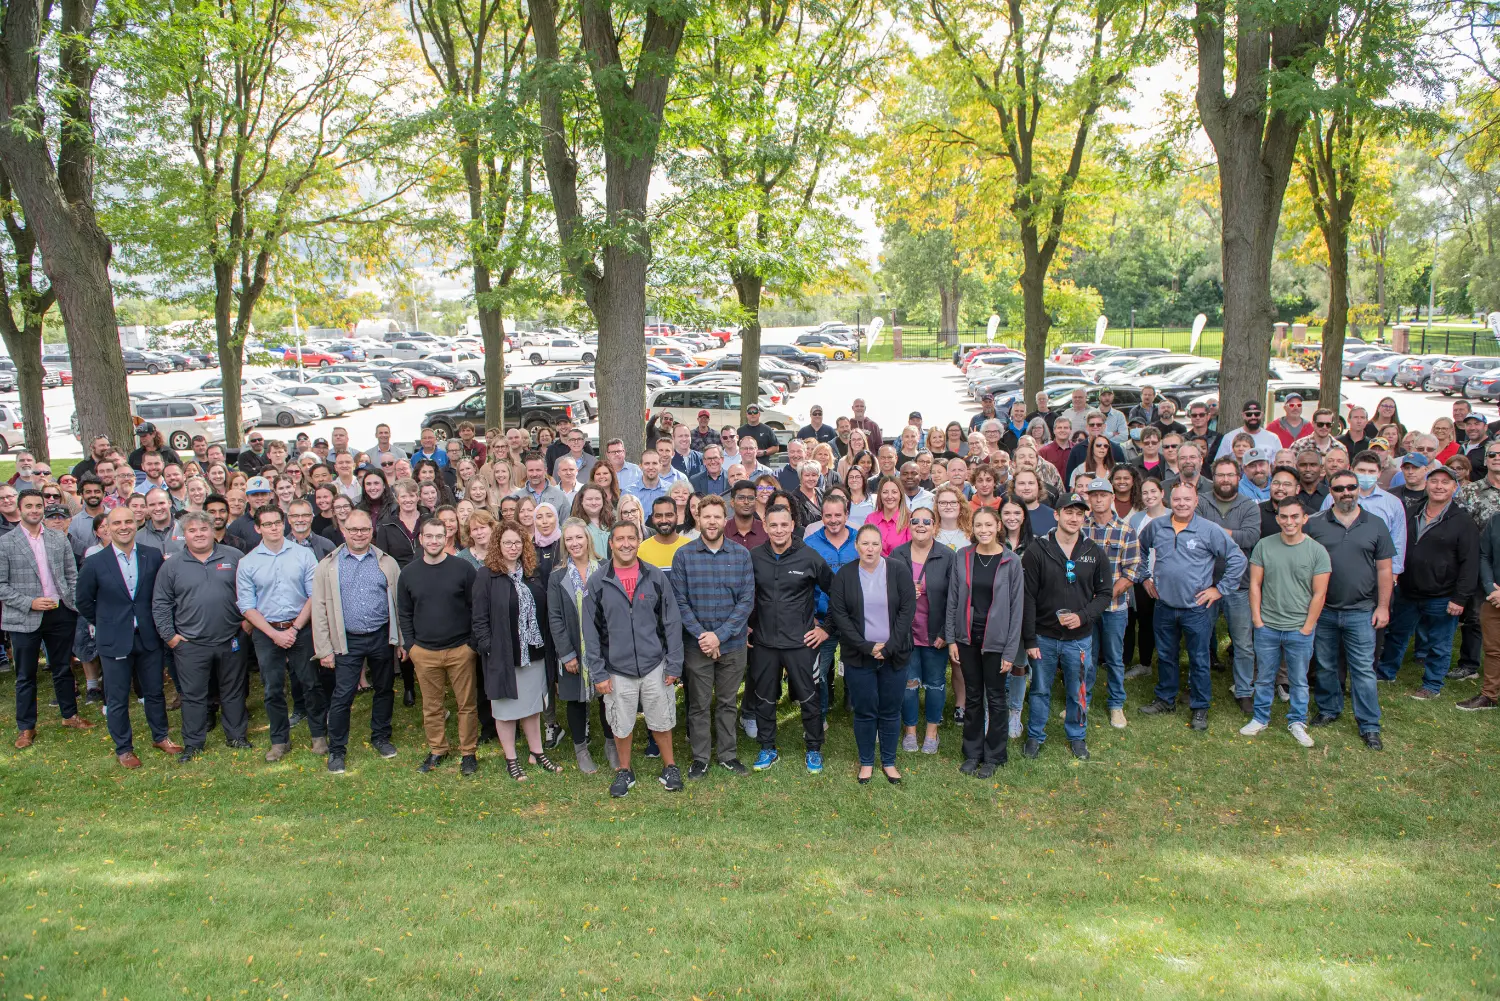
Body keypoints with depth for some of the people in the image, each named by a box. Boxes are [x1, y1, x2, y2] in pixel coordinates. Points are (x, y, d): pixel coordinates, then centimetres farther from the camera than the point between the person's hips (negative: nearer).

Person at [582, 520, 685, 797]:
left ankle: (669, 768, 32)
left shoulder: (655, 577, -2)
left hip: (655, 666, 0)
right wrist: (598, 673, -4)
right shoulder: (598, 582, -4)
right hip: (617, 670, 0)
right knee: (621, 726, 12)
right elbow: (590, 631, -1)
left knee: (661, 722, 12)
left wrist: (674, 664, -3)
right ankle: (625, 772, 33)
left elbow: (672, 622, 0)